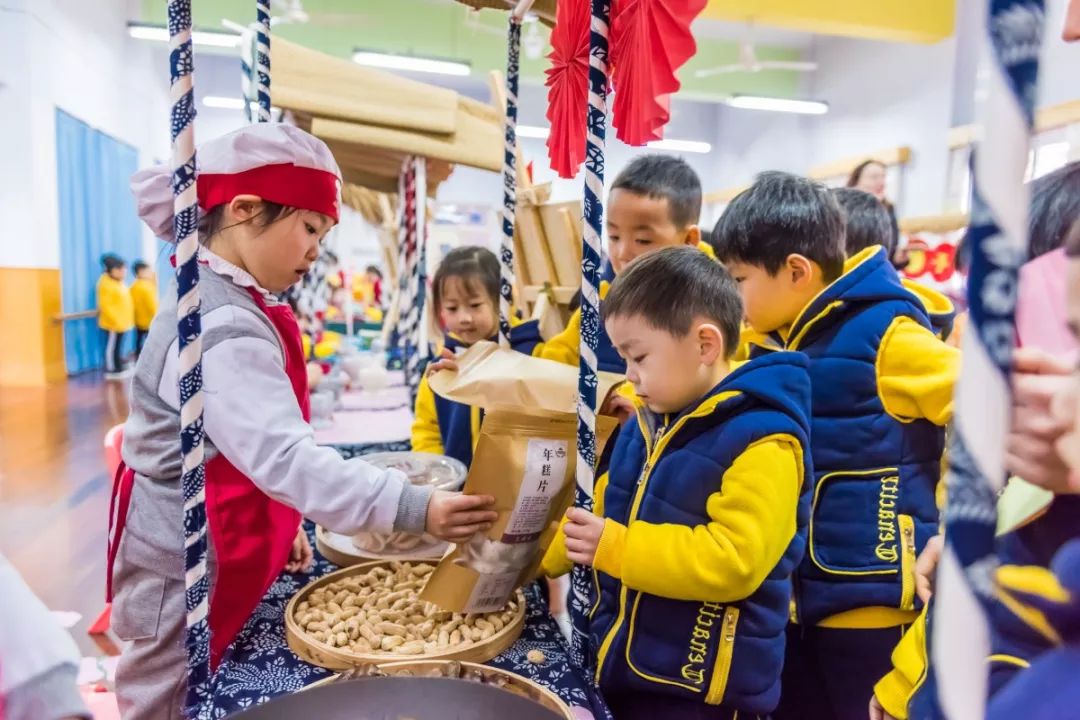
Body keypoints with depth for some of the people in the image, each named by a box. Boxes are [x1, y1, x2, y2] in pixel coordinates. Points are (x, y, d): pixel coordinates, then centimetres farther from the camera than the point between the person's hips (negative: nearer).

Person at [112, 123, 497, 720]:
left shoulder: (235, 306, 5)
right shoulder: (222, 326, -27)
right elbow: (282, 456, -37)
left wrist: (282, 523, 14)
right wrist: (409, 508, -42)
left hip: (222, 554, 9)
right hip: (186, 568, -9)